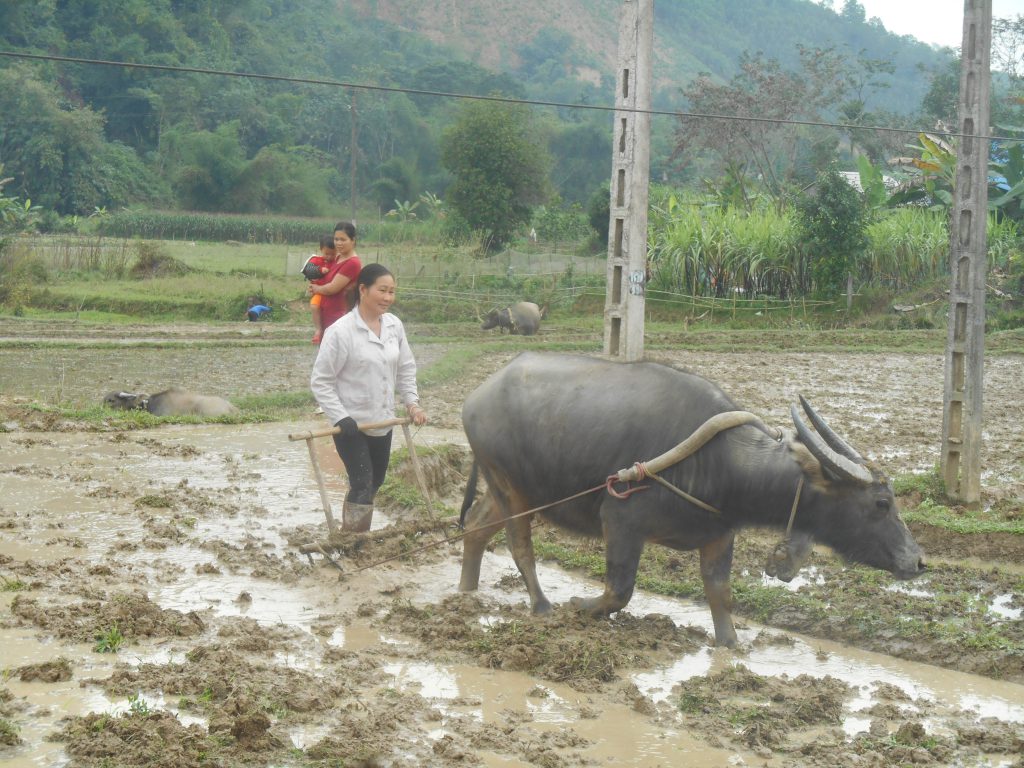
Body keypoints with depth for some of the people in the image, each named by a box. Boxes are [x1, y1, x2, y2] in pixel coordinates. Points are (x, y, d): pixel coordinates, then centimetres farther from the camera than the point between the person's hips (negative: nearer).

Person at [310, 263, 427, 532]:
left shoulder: (394, 325, 0)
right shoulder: (340, 331, -19)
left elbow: (406, 368, 12)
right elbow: (320, 381, -16)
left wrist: (412, 402, 0)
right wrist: (340, 417, -22)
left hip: (382, 421, 7)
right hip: (351, 424, -7)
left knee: (375, 481, 17)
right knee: (362, 485, -10)